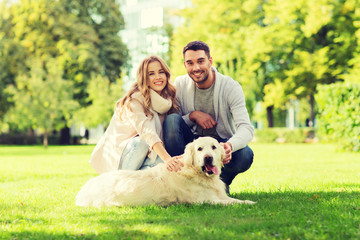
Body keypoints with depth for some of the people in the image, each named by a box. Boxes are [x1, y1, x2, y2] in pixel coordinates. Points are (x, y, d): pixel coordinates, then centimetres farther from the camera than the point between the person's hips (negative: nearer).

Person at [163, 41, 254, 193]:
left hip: (221, 143, -1)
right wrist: (193, 115, -25)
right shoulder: (180, 84, -6)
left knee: (245, 155, -34)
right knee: (171, 119, -26)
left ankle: (222, 181, 2)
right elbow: (173, 126, -4)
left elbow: (246, 128, -26)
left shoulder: (231, 87, -15)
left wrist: (229, 145, -48)